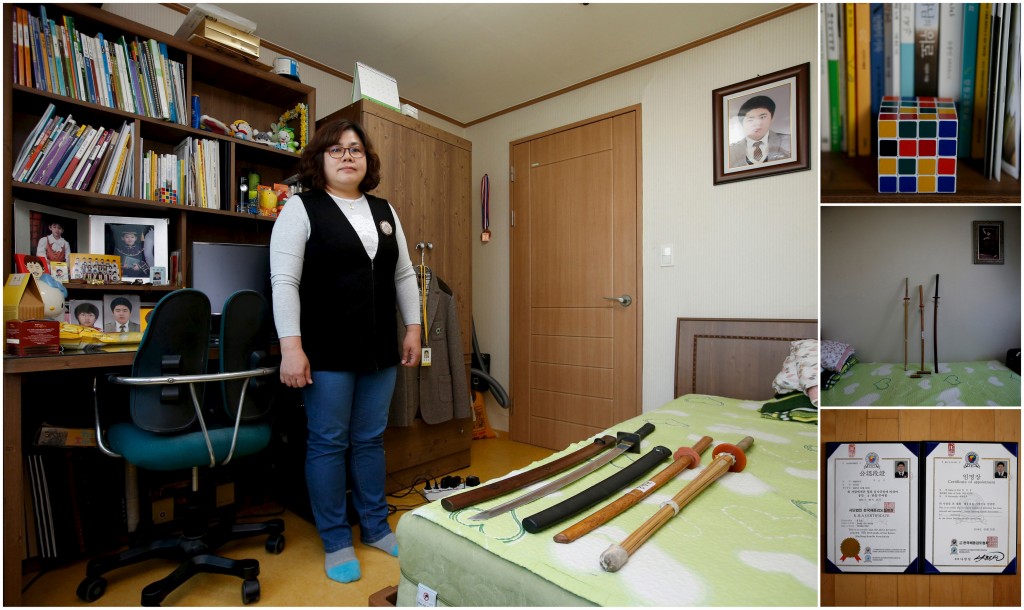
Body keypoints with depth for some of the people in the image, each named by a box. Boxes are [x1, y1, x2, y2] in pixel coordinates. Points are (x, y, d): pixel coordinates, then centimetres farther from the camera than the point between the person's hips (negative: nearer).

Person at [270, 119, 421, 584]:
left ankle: (376, 528, 30)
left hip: (380, 351, 5)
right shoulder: (301, 208, -2)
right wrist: (291, 347, -16)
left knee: (370, 440, 14)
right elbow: (284, 281, -9)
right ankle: (336, 542, 24)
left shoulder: (385, 211, 13)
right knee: (328, 443, 6)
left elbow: (404, 275, 13)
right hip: (327, 353, -4)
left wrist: (413, 329, 7)